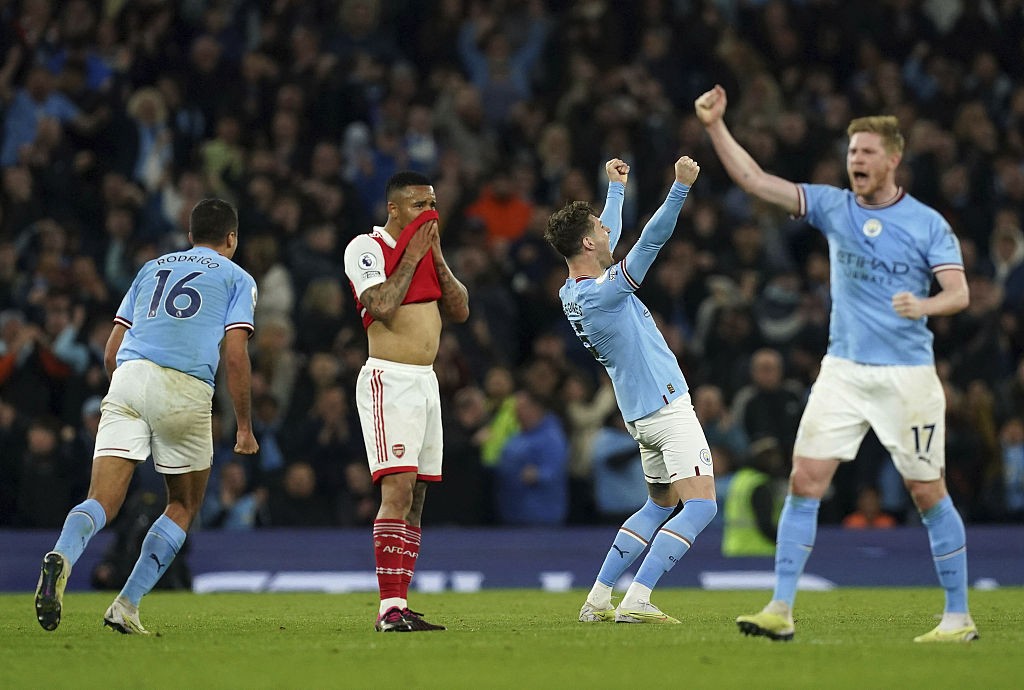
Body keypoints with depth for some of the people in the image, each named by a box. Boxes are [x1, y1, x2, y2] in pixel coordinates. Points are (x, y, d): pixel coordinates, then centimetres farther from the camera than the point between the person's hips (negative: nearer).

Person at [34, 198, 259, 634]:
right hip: (185, 387, -3)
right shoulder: (237, 279, 15)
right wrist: (244, 427, 8)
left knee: (102, 500, -6)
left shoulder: (152, 268, 28)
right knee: (184, 505, 16)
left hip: (127, 377, 3)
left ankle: (62, 556, -40)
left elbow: (111, 353, 24)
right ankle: (126, 606, 3)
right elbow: (235, 357, 2)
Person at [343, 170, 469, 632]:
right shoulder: (366, 248, -7)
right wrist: (411, 257, -12)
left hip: (425, 383, 8)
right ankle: (390, 608, -20)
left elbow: (460, 311, 11)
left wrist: (436, 256, 2)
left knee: (415, 498, 6)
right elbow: (382, 306, -21)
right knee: (399, 489, -18)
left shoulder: (427, 250, 15)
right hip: (389, 382, -8)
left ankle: (398, 606, 9)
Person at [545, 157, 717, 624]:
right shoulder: (603, 292, -20)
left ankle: (598, 599, 17)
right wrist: (681, 187, -30)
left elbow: (611, 237, 24)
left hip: (640, 414, 10)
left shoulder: (572, 291, 5)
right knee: (700, 505, -13)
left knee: (660, 504, 22)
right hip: (666, 407, -10)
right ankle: (635, 601, -22)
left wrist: (617, 189, 35)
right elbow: (652, 239, -28)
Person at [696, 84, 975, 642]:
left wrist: (923, 305, -31)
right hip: (842, 370, 3)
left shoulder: (928, 223, -4)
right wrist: (715, 125, -10)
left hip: (907, 375, -3)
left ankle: (958, 617, 11)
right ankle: (780, 610, -5)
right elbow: (755, 181, 0)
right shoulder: (833, 206, 4)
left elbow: (959, 292, -10)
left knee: (928, 493, 0)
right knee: (805, 480, -7)